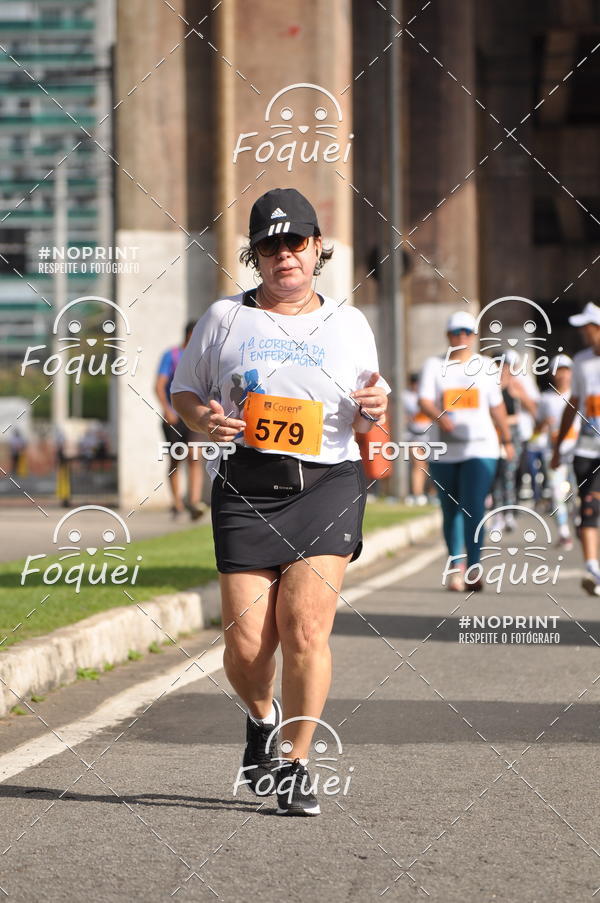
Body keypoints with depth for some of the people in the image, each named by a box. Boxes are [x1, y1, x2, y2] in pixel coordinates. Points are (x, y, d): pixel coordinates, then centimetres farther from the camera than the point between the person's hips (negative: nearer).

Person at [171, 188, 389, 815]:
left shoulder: (349, 324, 15)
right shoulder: (224, 318, 12)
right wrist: (202, 418, -5)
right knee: (247, 643, -5)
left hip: (327, 484, 0)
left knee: (306, 628, -14)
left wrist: (375, 407, -3)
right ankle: (262, 717, 29)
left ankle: (294, 765, -3)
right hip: (246, 487, 0)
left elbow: (364, 421, 21)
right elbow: (184, 390, 17)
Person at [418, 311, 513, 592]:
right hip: (443, 451, 1)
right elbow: (424, 400, -10)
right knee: (451, 511, 8)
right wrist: (439, 417, -30)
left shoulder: (486, 366, 10)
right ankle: (456, 567, 21)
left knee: (474, 508, -14)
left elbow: (497, 406, 18)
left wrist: (507, 440, 22)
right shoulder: (433, 366, 4)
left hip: (480, 448, -1)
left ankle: (473, 569, -16)